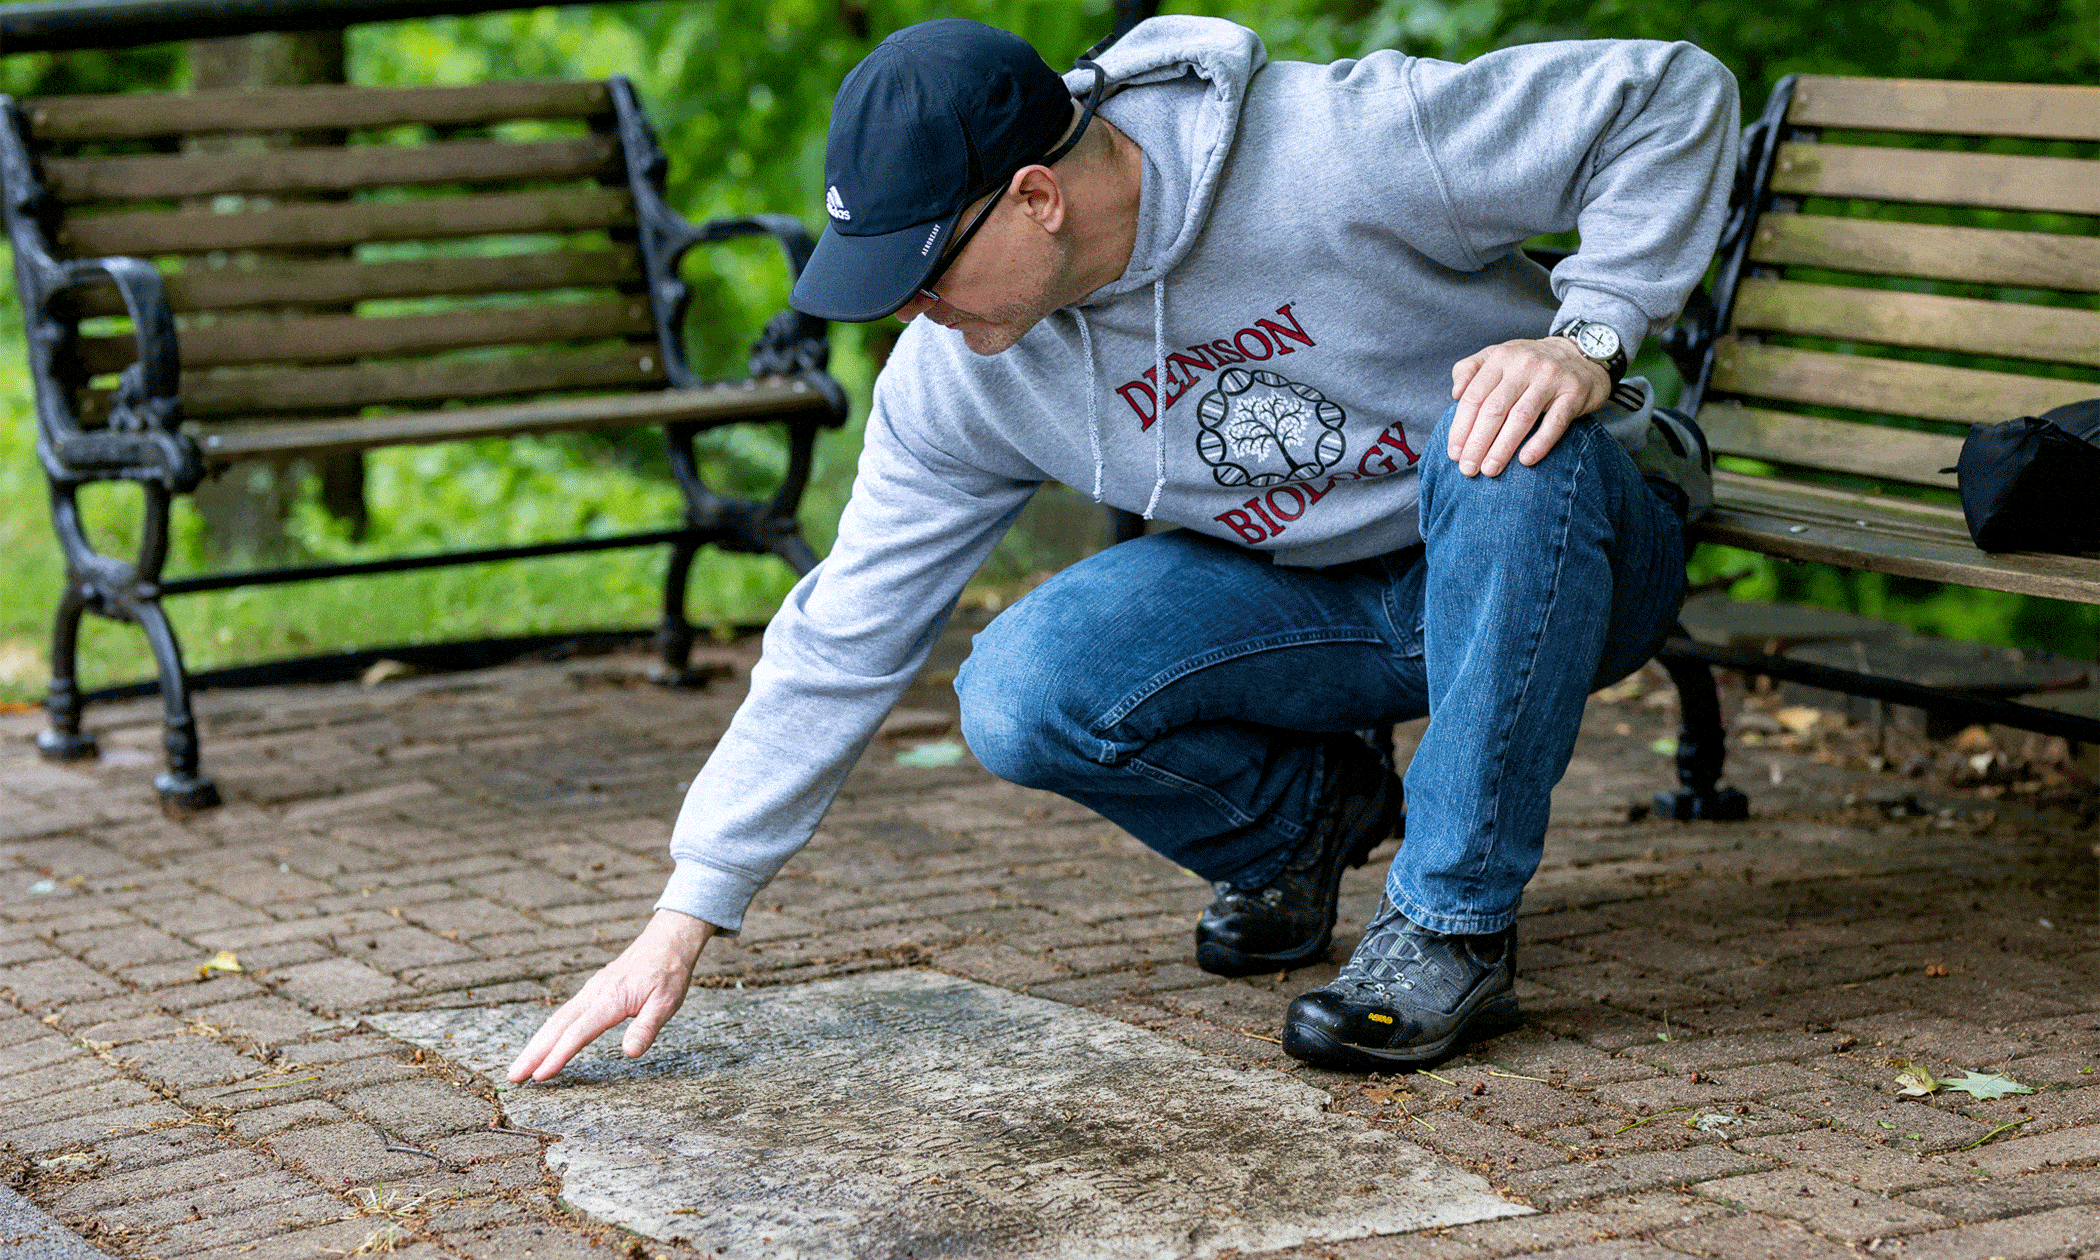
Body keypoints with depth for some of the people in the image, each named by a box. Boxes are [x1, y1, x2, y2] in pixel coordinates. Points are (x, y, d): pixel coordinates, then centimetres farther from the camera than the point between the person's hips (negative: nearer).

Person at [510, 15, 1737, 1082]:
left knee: (1515, 453, -39)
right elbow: (842, 644, -6)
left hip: (1565, 553, -3)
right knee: (1022, 695, -23)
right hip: (1316, 596, 3)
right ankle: (1301, 817, 8)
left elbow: (1674, 97, -19)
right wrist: (687, 916, -8)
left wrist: (1584, 338, -32)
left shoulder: (1346, 147, -27)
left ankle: (1456, 923, -22)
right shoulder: (957, 374, -12)